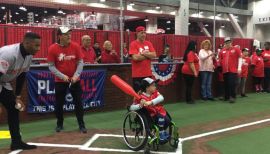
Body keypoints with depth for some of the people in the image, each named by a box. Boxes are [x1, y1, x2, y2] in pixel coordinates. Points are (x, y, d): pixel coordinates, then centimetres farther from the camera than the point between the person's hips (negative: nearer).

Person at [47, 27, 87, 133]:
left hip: (75, 80, 1)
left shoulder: (75, 46, -7)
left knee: (78, 102, 4)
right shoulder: (52, 48, -10)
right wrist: (62, 76, -17)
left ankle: (81, 125, 15)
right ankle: (59, 124, 26)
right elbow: (51, 66, -7)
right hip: (60, 81, -1)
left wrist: (76, 75, -15)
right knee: (59, 103, 7)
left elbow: (80, 62, -3)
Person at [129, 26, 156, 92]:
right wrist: (149, 55, -5)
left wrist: (143, 53, -13)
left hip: (148, 74, 5)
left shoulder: (148, 43, 10)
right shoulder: (133, 44, -6)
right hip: (137, 74, -5)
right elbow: (135, 57, -19)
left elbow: (154, 55, -1)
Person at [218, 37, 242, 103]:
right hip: (225, 70, 4)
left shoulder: (236, 49, 0)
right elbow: (220, 59, 22)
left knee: (232, 84, -10)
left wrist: (239, 68, -7)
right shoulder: (222, 51, 11)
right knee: (226, 84, 11)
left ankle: (232, 97, -4)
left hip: (233, 70, -4)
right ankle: (226, 96, 22)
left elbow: (240, 58, -1)